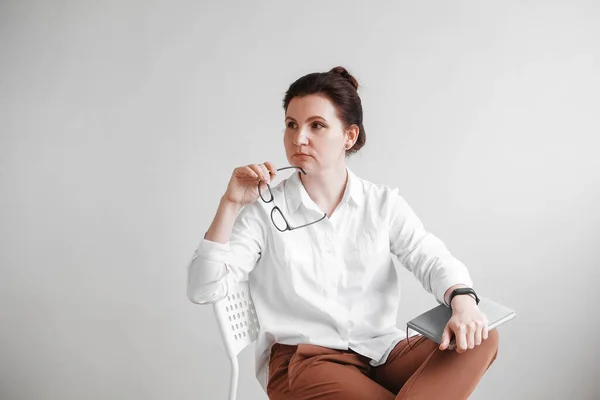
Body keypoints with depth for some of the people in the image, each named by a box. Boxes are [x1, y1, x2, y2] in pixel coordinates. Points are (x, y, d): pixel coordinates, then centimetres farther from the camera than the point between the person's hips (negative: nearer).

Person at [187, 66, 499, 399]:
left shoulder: (384, 203, 6)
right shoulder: (264, 209, -2)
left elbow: (432, 260, -2)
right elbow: (203, 290, -6)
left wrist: (463, 302, -25)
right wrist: (230, 205, -16)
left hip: (381, 351, 5)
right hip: (302, 358, -4)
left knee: (480, 339, -21)